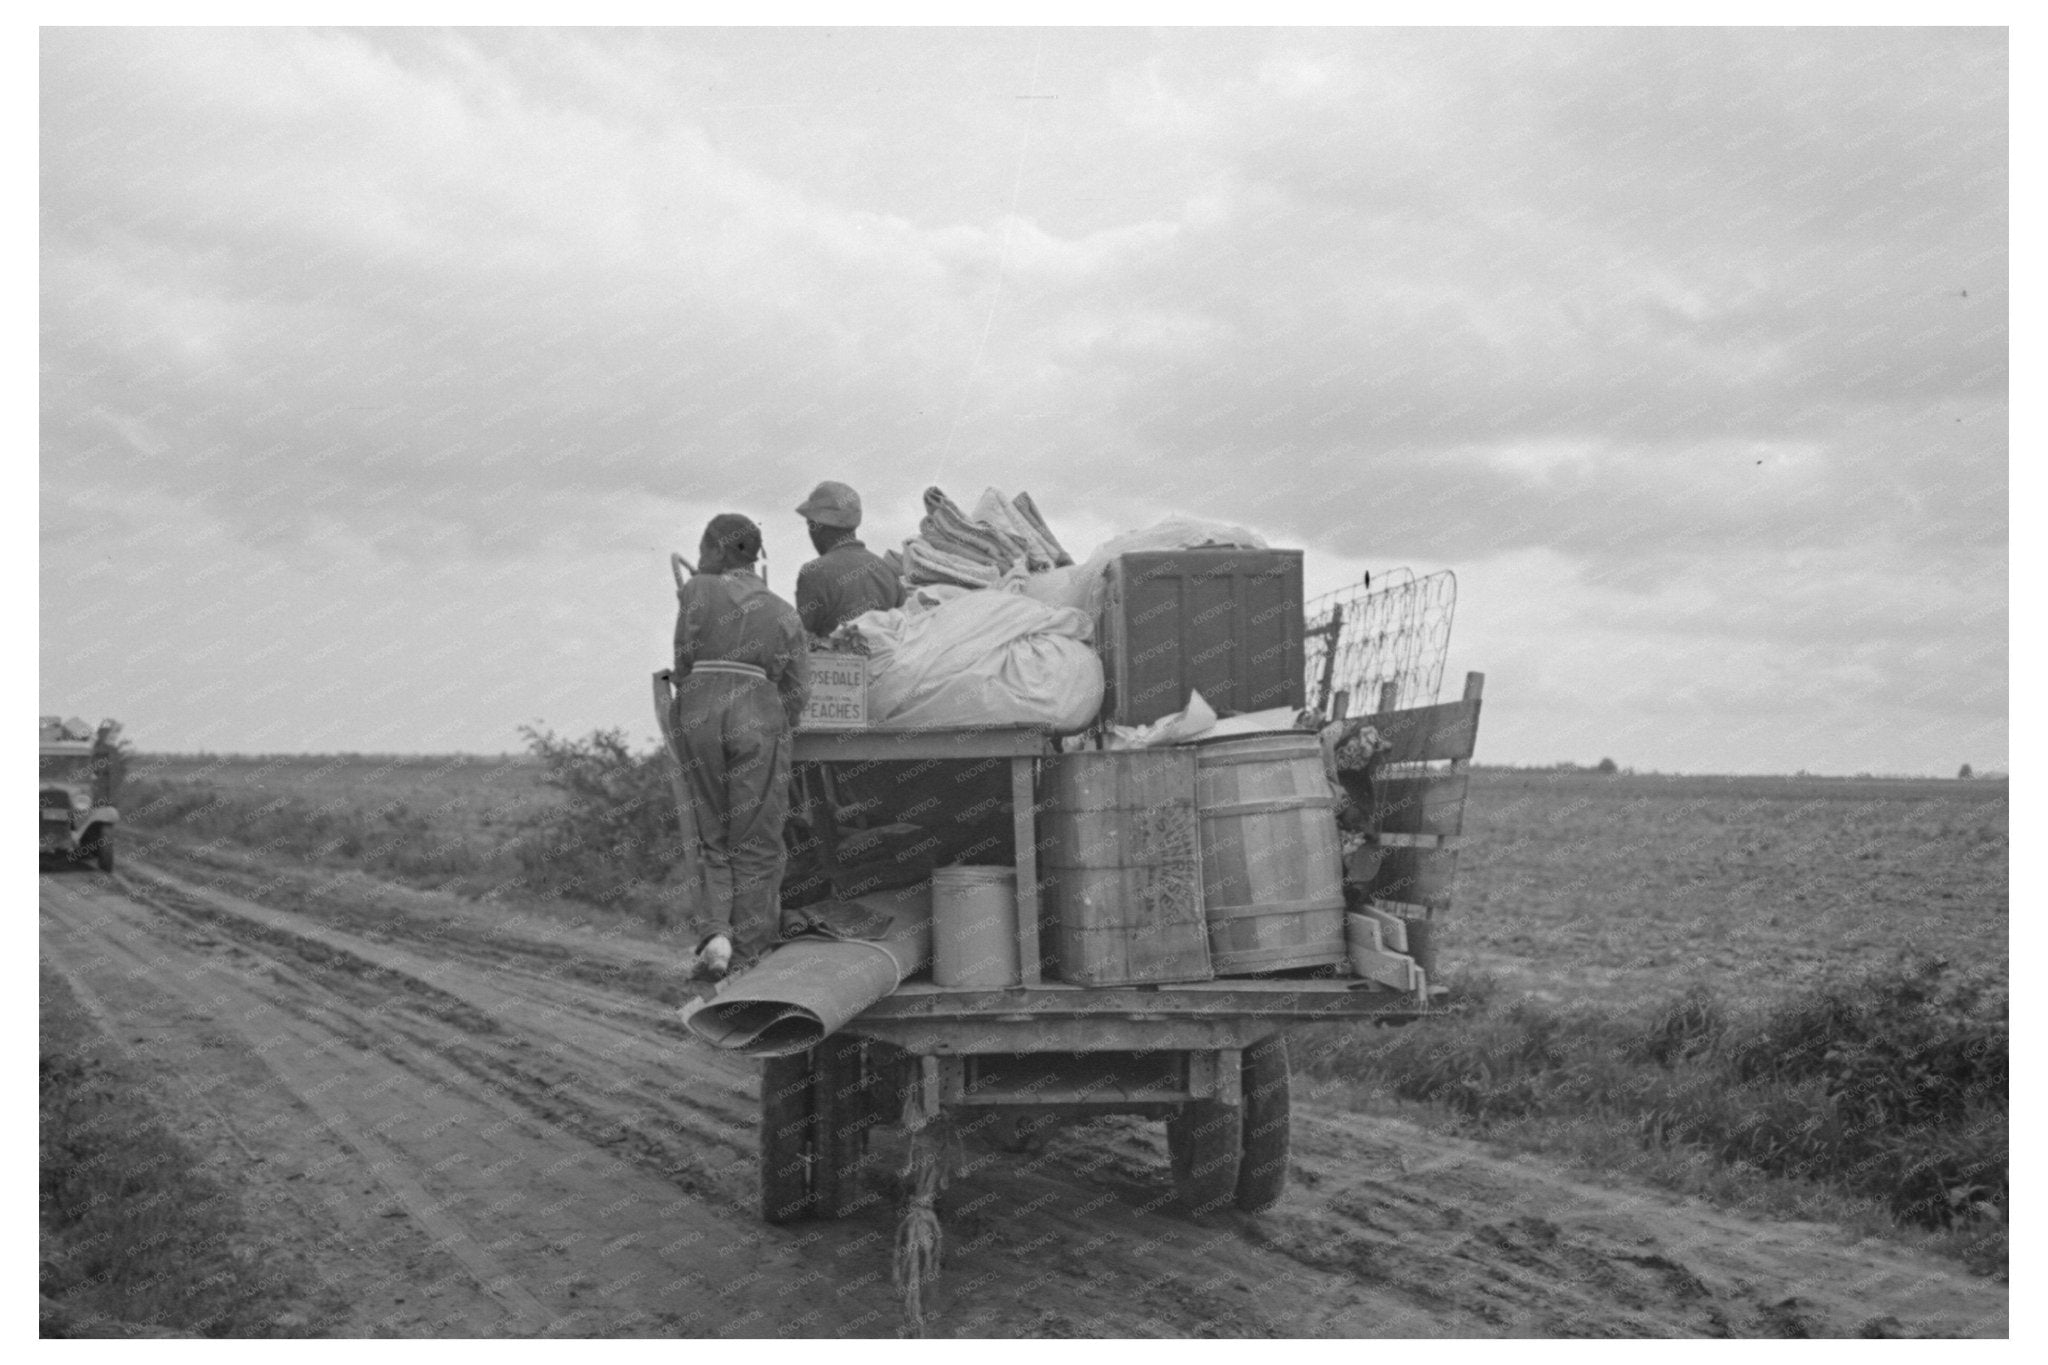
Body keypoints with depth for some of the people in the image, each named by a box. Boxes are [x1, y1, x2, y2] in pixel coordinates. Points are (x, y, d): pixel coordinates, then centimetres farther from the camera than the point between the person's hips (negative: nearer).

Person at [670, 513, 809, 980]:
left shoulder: (697, 590, 7)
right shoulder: (784, 612, 12)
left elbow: (684, 663, 4)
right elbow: (797, 688, 8)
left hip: (698, 712, 0)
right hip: (758, 717, 0)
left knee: (712, 839, 14)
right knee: (755, 845, 9)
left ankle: (714, 932, -5)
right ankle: (748, 953, 7)